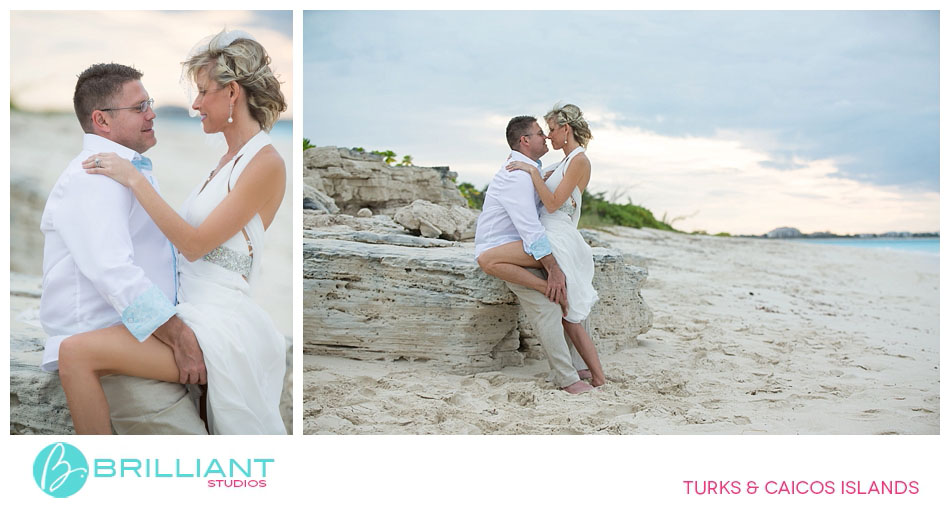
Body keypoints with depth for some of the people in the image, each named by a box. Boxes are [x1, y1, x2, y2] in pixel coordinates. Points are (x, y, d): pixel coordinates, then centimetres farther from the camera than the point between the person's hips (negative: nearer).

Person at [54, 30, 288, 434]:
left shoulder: (265, 162, -11)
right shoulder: (230, 159, 17)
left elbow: (195, 243, -14)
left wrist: (134, 180, -11)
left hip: (219, 322, -10)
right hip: (195, 314, 10)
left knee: (77, 353, -19)